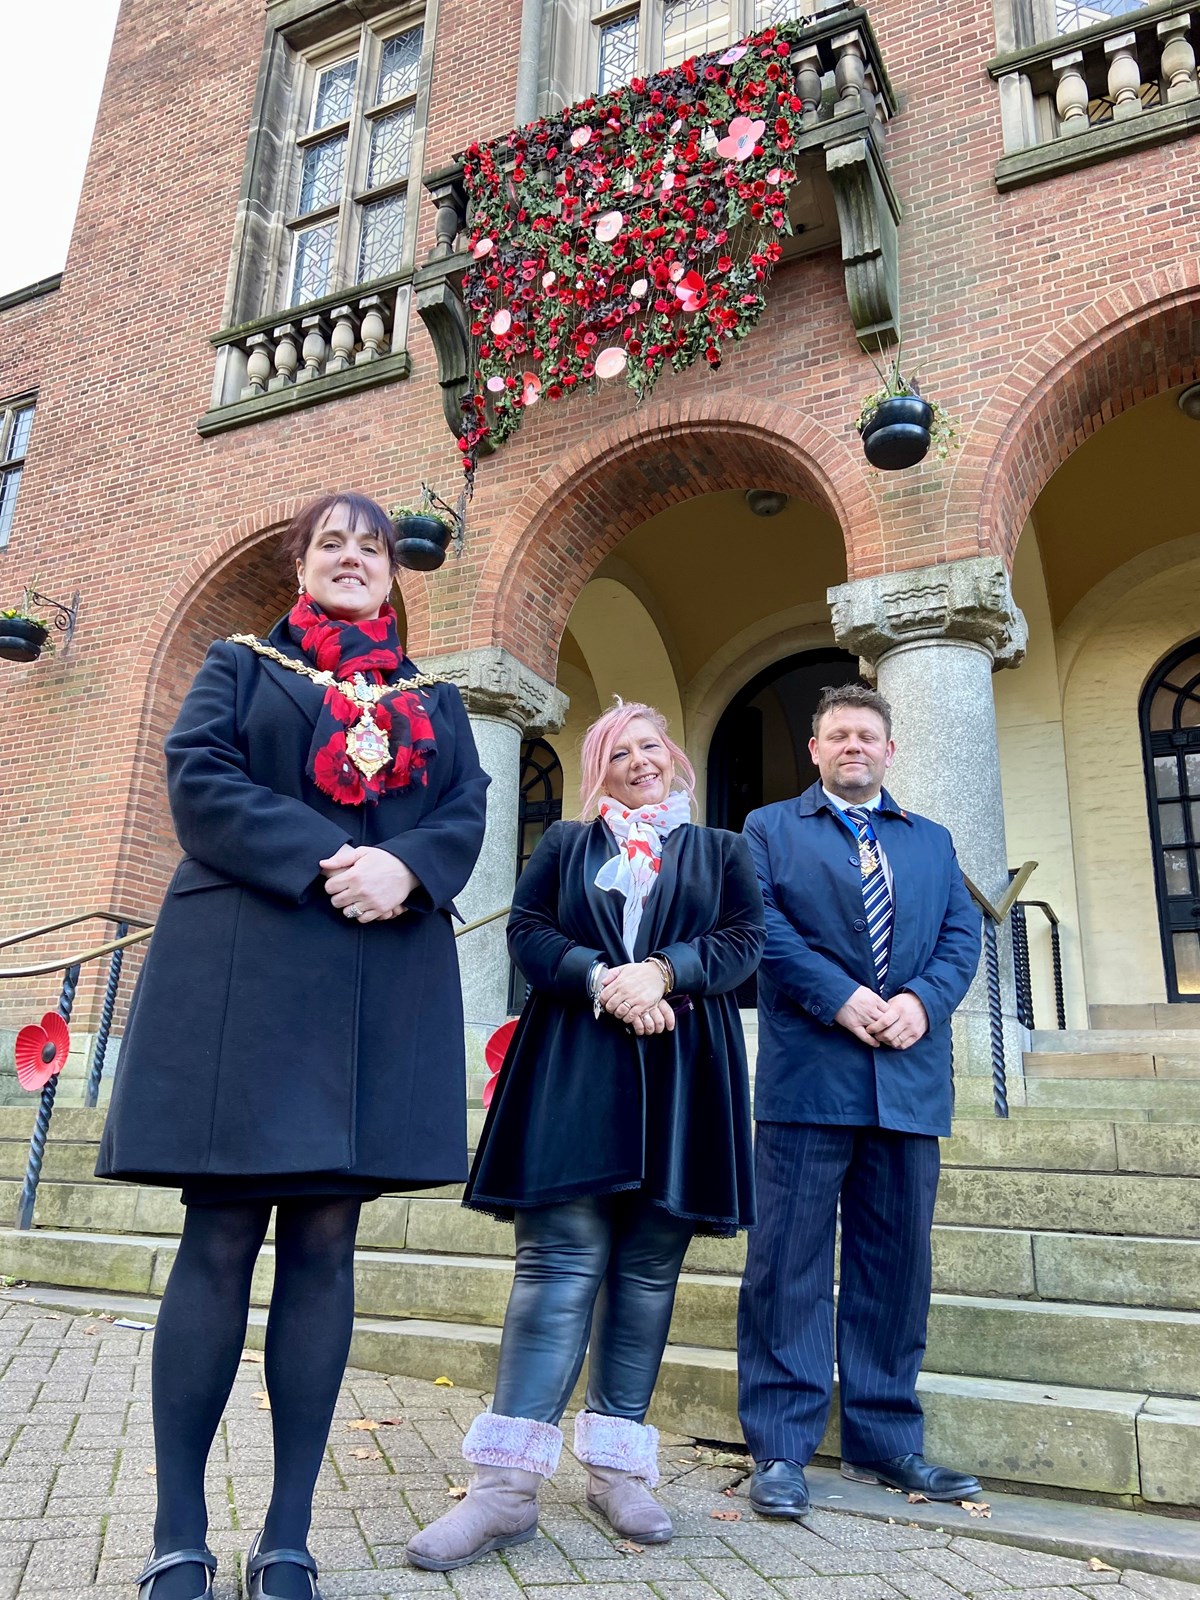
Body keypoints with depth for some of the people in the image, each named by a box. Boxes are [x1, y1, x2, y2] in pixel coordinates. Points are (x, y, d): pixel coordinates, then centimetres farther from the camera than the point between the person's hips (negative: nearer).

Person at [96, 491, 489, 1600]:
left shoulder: (436, 701, 21)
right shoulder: (239, 665, 15)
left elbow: (466, 815, 8)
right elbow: (198, 780, -1)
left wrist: (403, 868, -14)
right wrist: (319, 863, -15)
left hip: (387, 987, 2)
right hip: (243, 971, -2)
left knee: (324, 1246, 4)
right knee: (221, 1241, 0)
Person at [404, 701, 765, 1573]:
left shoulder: (722, 850, 16)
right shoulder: (565, 843, 17)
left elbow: (745, 939, 3)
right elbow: (528, 933, 5)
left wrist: (662, 972, -14)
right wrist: (600, 979, -12)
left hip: (681, 1070, 1)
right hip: (573, 1067, -1)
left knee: (648, 1269, 4)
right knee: (560, 1262, -7)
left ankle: (618, 1465, 14)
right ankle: (508, 1484, -4)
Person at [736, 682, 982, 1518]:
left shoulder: (932, 841, 21)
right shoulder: (769, 827, 11)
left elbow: (962, 932, 9)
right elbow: (760, 925, -3)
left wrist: (921, 1000, -10)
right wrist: (840, 998, -14)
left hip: (910, 1078, 4)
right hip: (807, 1073, -3)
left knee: (897, 1261, 9)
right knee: (790, 1260, -1)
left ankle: (885, 1440, 23)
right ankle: (781, 1448, 9)